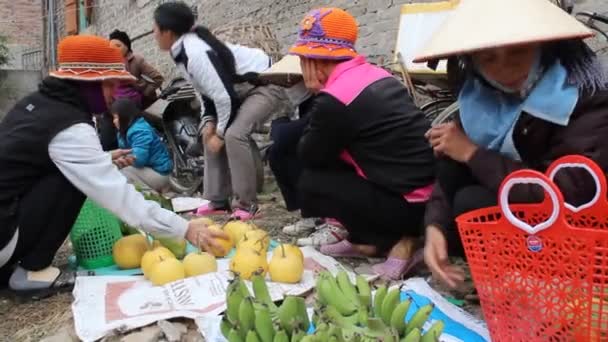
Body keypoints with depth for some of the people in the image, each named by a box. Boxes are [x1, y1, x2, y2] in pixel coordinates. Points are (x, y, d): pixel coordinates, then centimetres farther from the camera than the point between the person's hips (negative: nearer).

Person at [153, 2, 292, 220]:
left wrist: (220, 133, -16)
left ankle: (246, 204, -12)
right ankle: (218, 201, 12)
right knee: (211, 135, 6)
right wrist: (209, 122, -1)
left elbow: (224, 96, -28)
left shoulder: (195, 53, -27)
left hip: (265, 83, -10)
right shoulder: (183, 51, 3)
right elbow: (206, 91, 11)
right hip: (242, 88, 10)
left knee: (234, 135, -25)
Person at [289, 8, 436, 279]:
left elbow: (309, 156, -2)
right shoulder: (374, 75, 9)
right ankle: (365, 240, 18)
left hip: (411, 205, -9)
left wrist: (318, 99, 0)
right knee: (326, 167, 17)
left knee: (311, 183, 0)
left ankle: (395, 242, 3)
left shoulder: (334, 100, -19)